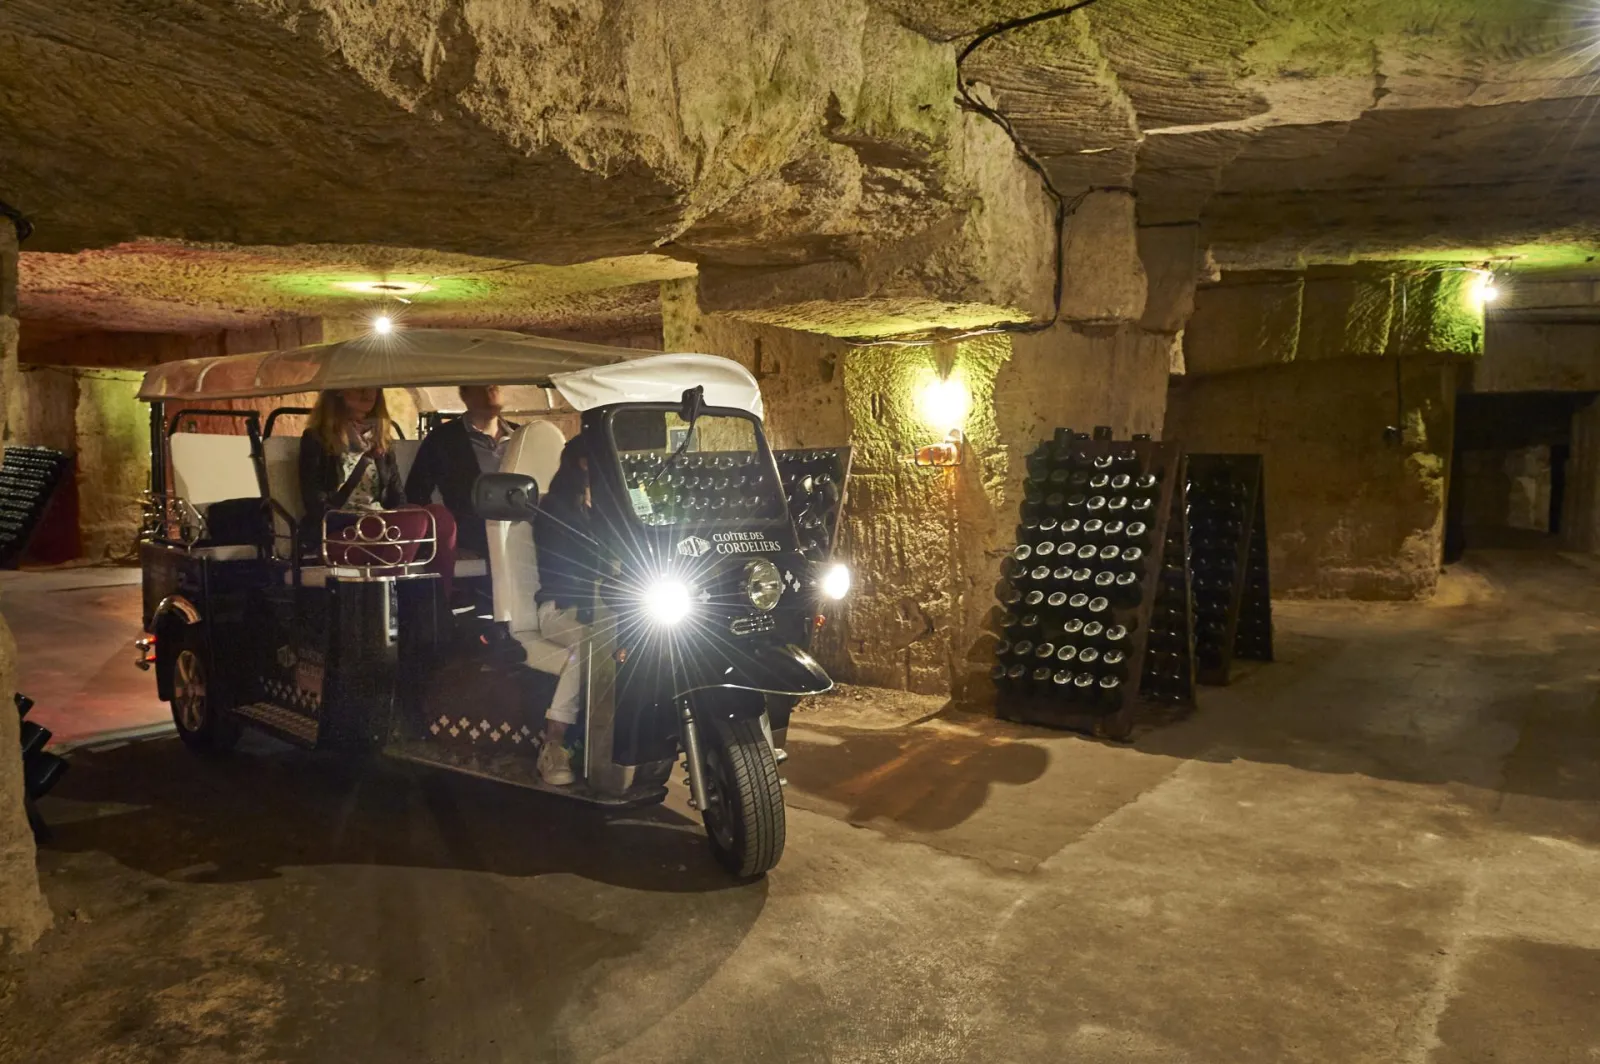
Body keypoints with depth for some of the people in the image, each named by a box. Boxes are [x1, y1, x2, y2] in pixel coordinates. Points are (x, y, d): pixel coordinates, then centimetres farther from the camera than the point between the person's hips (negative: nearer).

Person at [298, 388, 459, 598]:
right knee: (416, 520, -35)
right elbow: (315, 503, -3)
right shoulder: (316, 439, 8)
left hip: (384, 528, 5)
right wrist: (364, 519, -18)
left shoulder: (381, 440, 23)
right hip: (336, 533, -5)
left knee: (441, 516, -29)